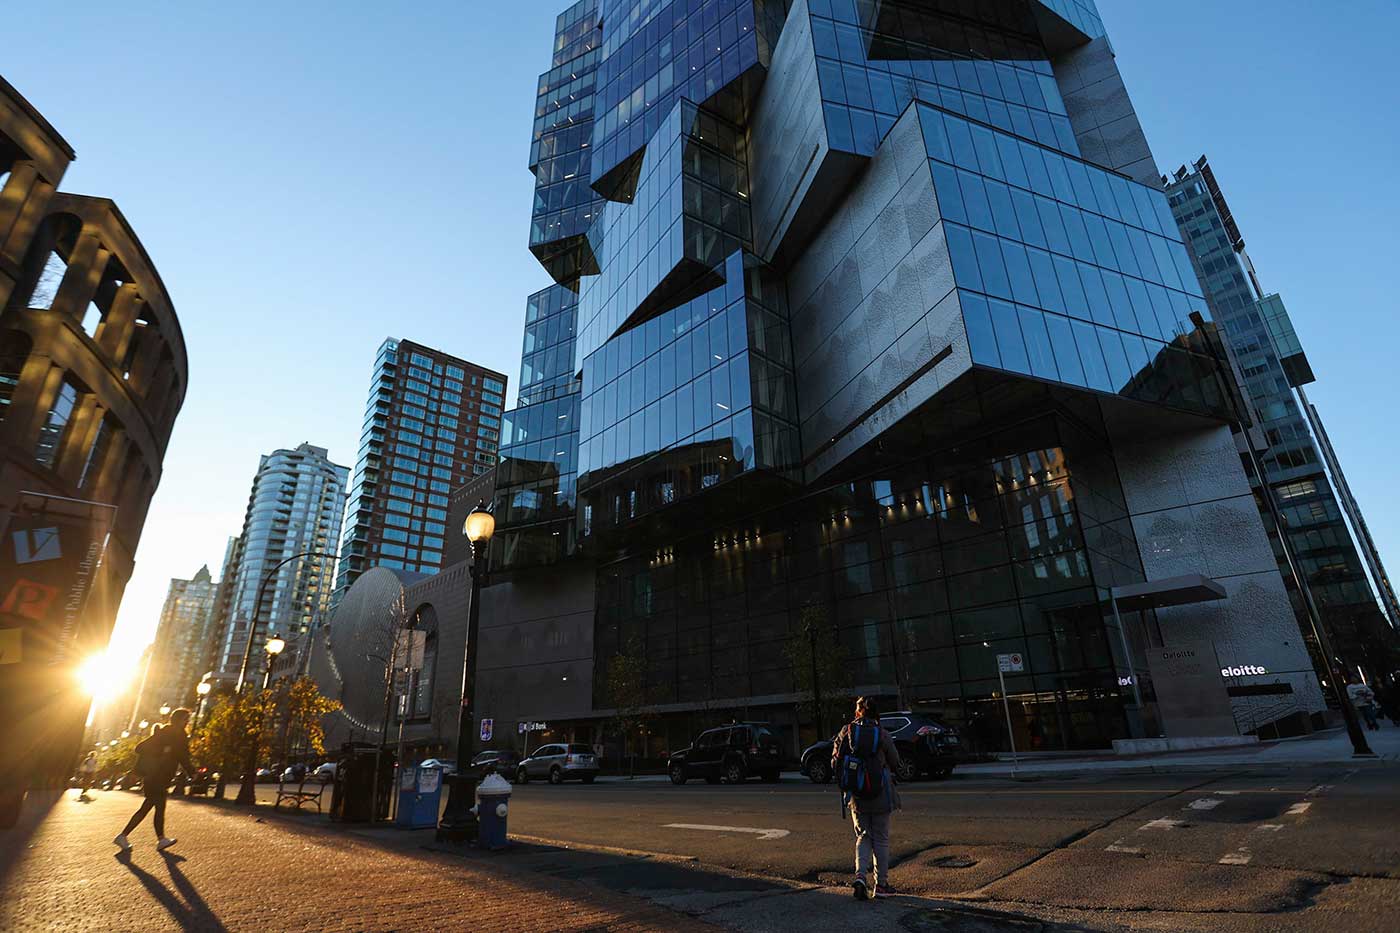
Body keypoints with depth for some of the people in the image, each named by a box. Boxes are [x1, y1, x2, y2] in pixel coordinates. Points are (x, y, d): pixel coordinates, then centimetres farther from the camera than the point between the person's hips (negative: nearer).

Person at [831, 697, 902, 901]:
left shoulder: (846, 731, -5)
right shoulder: (882, 734, -11)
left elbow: (835, 763, -3)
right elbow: (895, 763, -2)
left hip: (857, 796, 2)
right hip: (880, 795, -2)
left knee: (863, 836, 14)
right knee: (881, 839, 12)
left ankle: (860, 876, -3)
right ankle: (881, 884, 18)